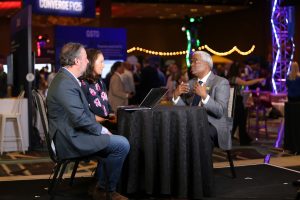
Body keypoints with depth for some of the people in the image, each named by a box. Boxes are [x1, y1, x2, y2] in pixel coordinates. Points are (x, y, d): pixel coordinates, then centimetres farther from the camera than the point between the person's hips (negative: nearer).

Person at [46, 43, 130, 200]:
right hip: (71, 140, -11)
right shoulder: (66, 84, -21)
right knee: (122, 145, -13)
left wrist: (101, 128, 5)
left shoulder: (64, 78, 13)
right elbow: (79, 119, -26)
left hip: (70, 134, 11)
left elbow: (83, 111, 16)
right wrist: (102, 130, -12)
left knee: (114, 142, 23)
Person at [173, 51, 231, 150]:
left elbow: (220, 111, -16)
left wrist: (204, 95, -28)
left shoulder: (221, 82, -4)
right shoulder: (191, 83, 16)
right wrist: (176, 95, -5)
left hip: (213, 125, -6)